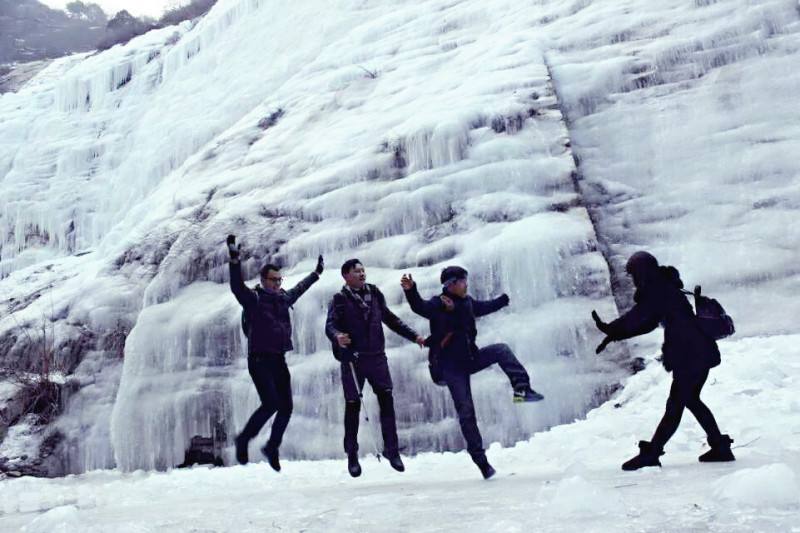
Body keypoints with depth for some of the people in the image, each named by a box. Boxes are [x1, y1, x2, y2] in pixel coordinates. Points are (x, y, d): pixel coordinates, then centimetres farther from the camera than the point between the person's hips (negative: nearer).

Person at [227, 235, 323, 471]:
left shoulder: (283, 298, 13)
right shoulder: (254, 298, -6)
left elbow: (299, 288, 32)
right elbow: (237, 286, -25)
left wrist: (316, 273, 43)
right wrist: (235, 261, -37)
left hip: (278, 360, 7)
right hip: (260, 360, -7)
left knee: (286, 407, 5)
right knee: (271, 404, -17)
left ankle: (272, 447, 25)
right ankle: (243, 439, 4)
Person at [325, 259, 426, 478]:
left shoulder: (375, 293, 11)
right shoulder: (340, 299, -2)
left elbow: (390, 319, 20)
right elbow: (330, 325, -15)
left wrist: (413, 336, 18)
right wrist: (337, 337, -37)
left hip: (376, 356, 3)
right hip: (352, 359, -3)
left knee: (386, 400, -5)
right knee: (353, 405, 2)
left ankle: (391, 449, 4)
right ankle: (352, 454, 16)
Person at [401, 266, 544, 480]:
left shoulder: (467, 303, 7)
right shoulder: (437, 304, -14)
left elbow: (487, 306, 27)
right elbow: (419, 307, -34)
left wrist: (507, 298, 37)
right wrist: (411, 291, -53)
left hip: (470, 358, 6)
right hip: (451, 366, -6)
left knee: (501, 350, -9)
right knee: (466, 412, -6)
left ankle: (522, 388, -15)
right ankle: (479, 458, 1)